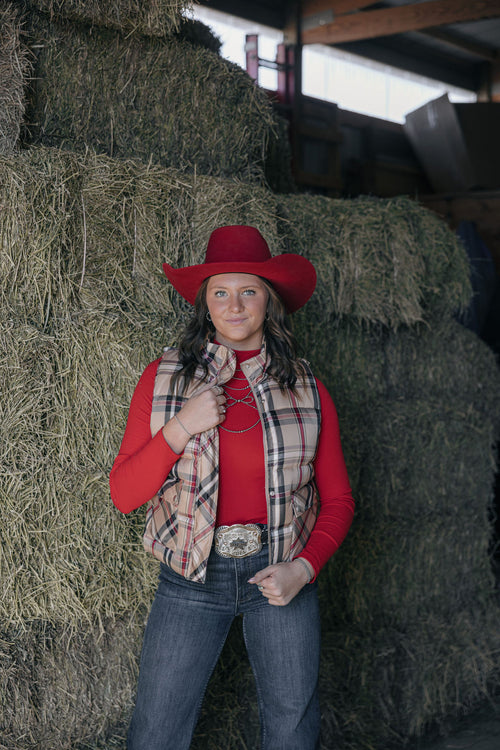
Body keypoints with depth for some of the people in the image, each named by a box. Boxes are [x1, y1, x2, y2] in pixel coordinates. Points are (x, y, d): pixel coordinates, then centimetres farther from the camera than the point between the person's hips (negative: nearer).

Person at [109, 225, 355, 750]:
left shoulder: (307, 390, 0)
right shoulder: (163, 379, -2)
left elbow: (338, 500, 6)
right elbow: (123, 495, -4)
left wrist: (303, 569, -10)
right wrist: (181, 428, -17)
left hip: (281, 574, 1)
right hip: (193, 576, 0)